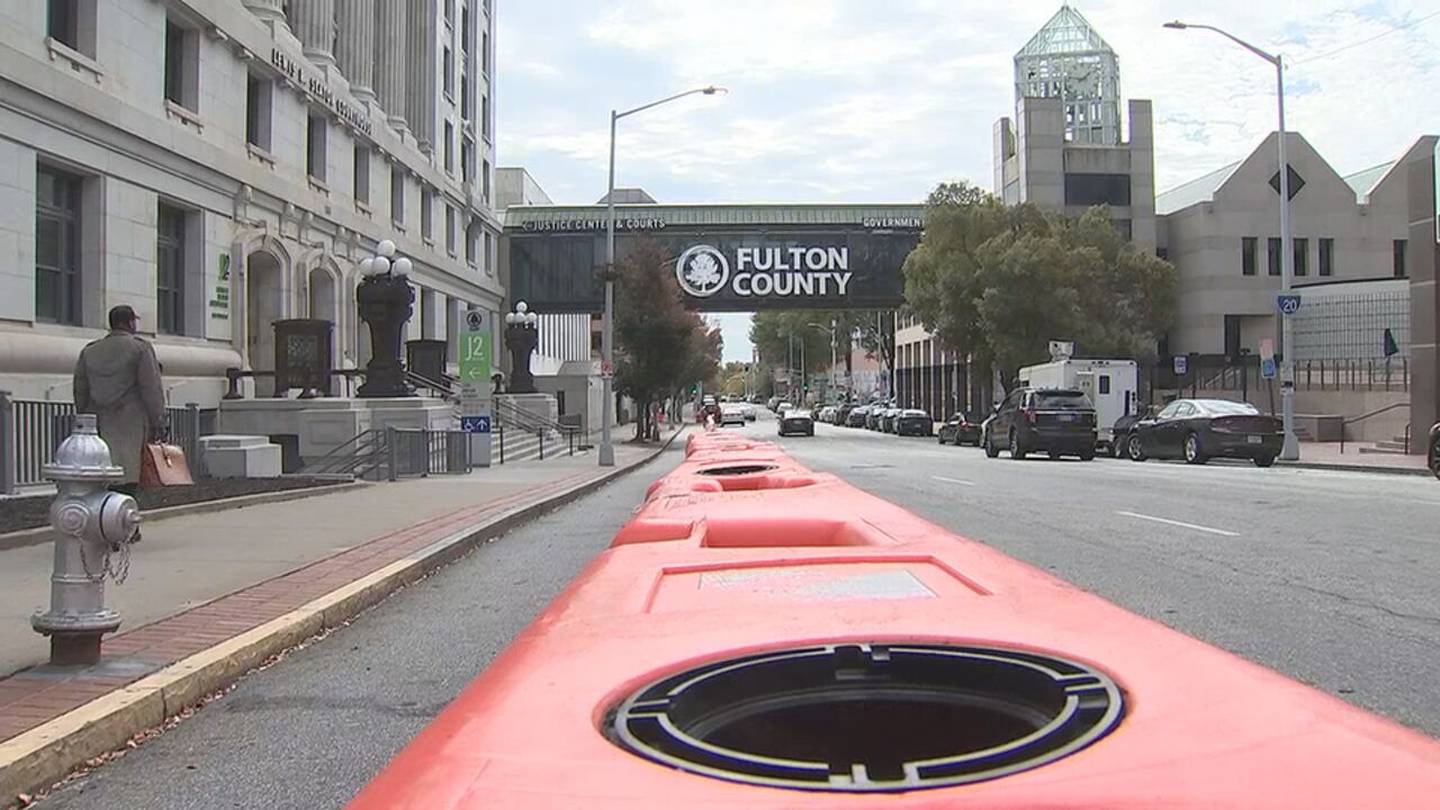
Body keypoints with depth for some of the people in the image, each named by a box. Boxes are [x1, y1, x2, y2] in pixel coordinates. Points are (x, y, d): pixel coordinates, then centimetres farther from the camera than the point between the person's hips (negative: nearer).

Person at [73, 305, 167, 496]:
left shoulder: (89, 352, 15)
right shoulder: (140, 348, -2)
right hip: (131, 423, -5)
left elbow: (80, 392, 16)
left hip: (100, 423, 5)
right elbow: (151, 389, -8)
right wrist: (158, 423, -6)